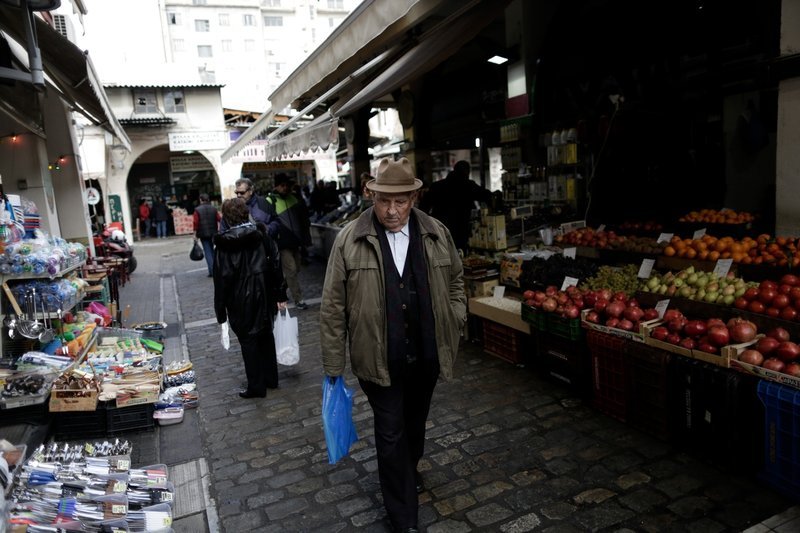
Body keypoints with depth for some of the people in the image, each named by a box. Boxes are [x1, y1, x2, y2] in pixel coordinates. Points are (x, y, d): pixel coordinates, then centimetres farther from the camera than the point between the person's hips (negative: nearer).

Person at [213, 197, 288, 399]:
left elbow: (222, 279, -12)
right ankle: (270, 378, 30)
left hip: (241, 301, -4)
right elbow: (276, 265, -1)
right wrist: (280, 295, 6)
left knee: (248, 340, 7)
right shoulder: (261, 235, -2)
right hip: (265, 296, 5)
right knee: (266, 335, 18)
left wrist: (221, 311, -5)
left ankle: (256, 386, 15)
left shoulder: (225, 244, -14)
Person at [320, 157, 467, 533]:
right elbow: (333, 307, -8)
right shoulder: (349, 240, -12)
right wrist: (333, 365, -6)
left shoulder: (437, 234, -3)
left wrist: (455, 320, 6)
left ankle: (408, 471, 53)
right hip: (379, 358, -3)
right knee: (391, 433, 6)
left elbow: (455, 278, 14)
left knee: (415, 422, 24)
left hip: (426, 355, 4)